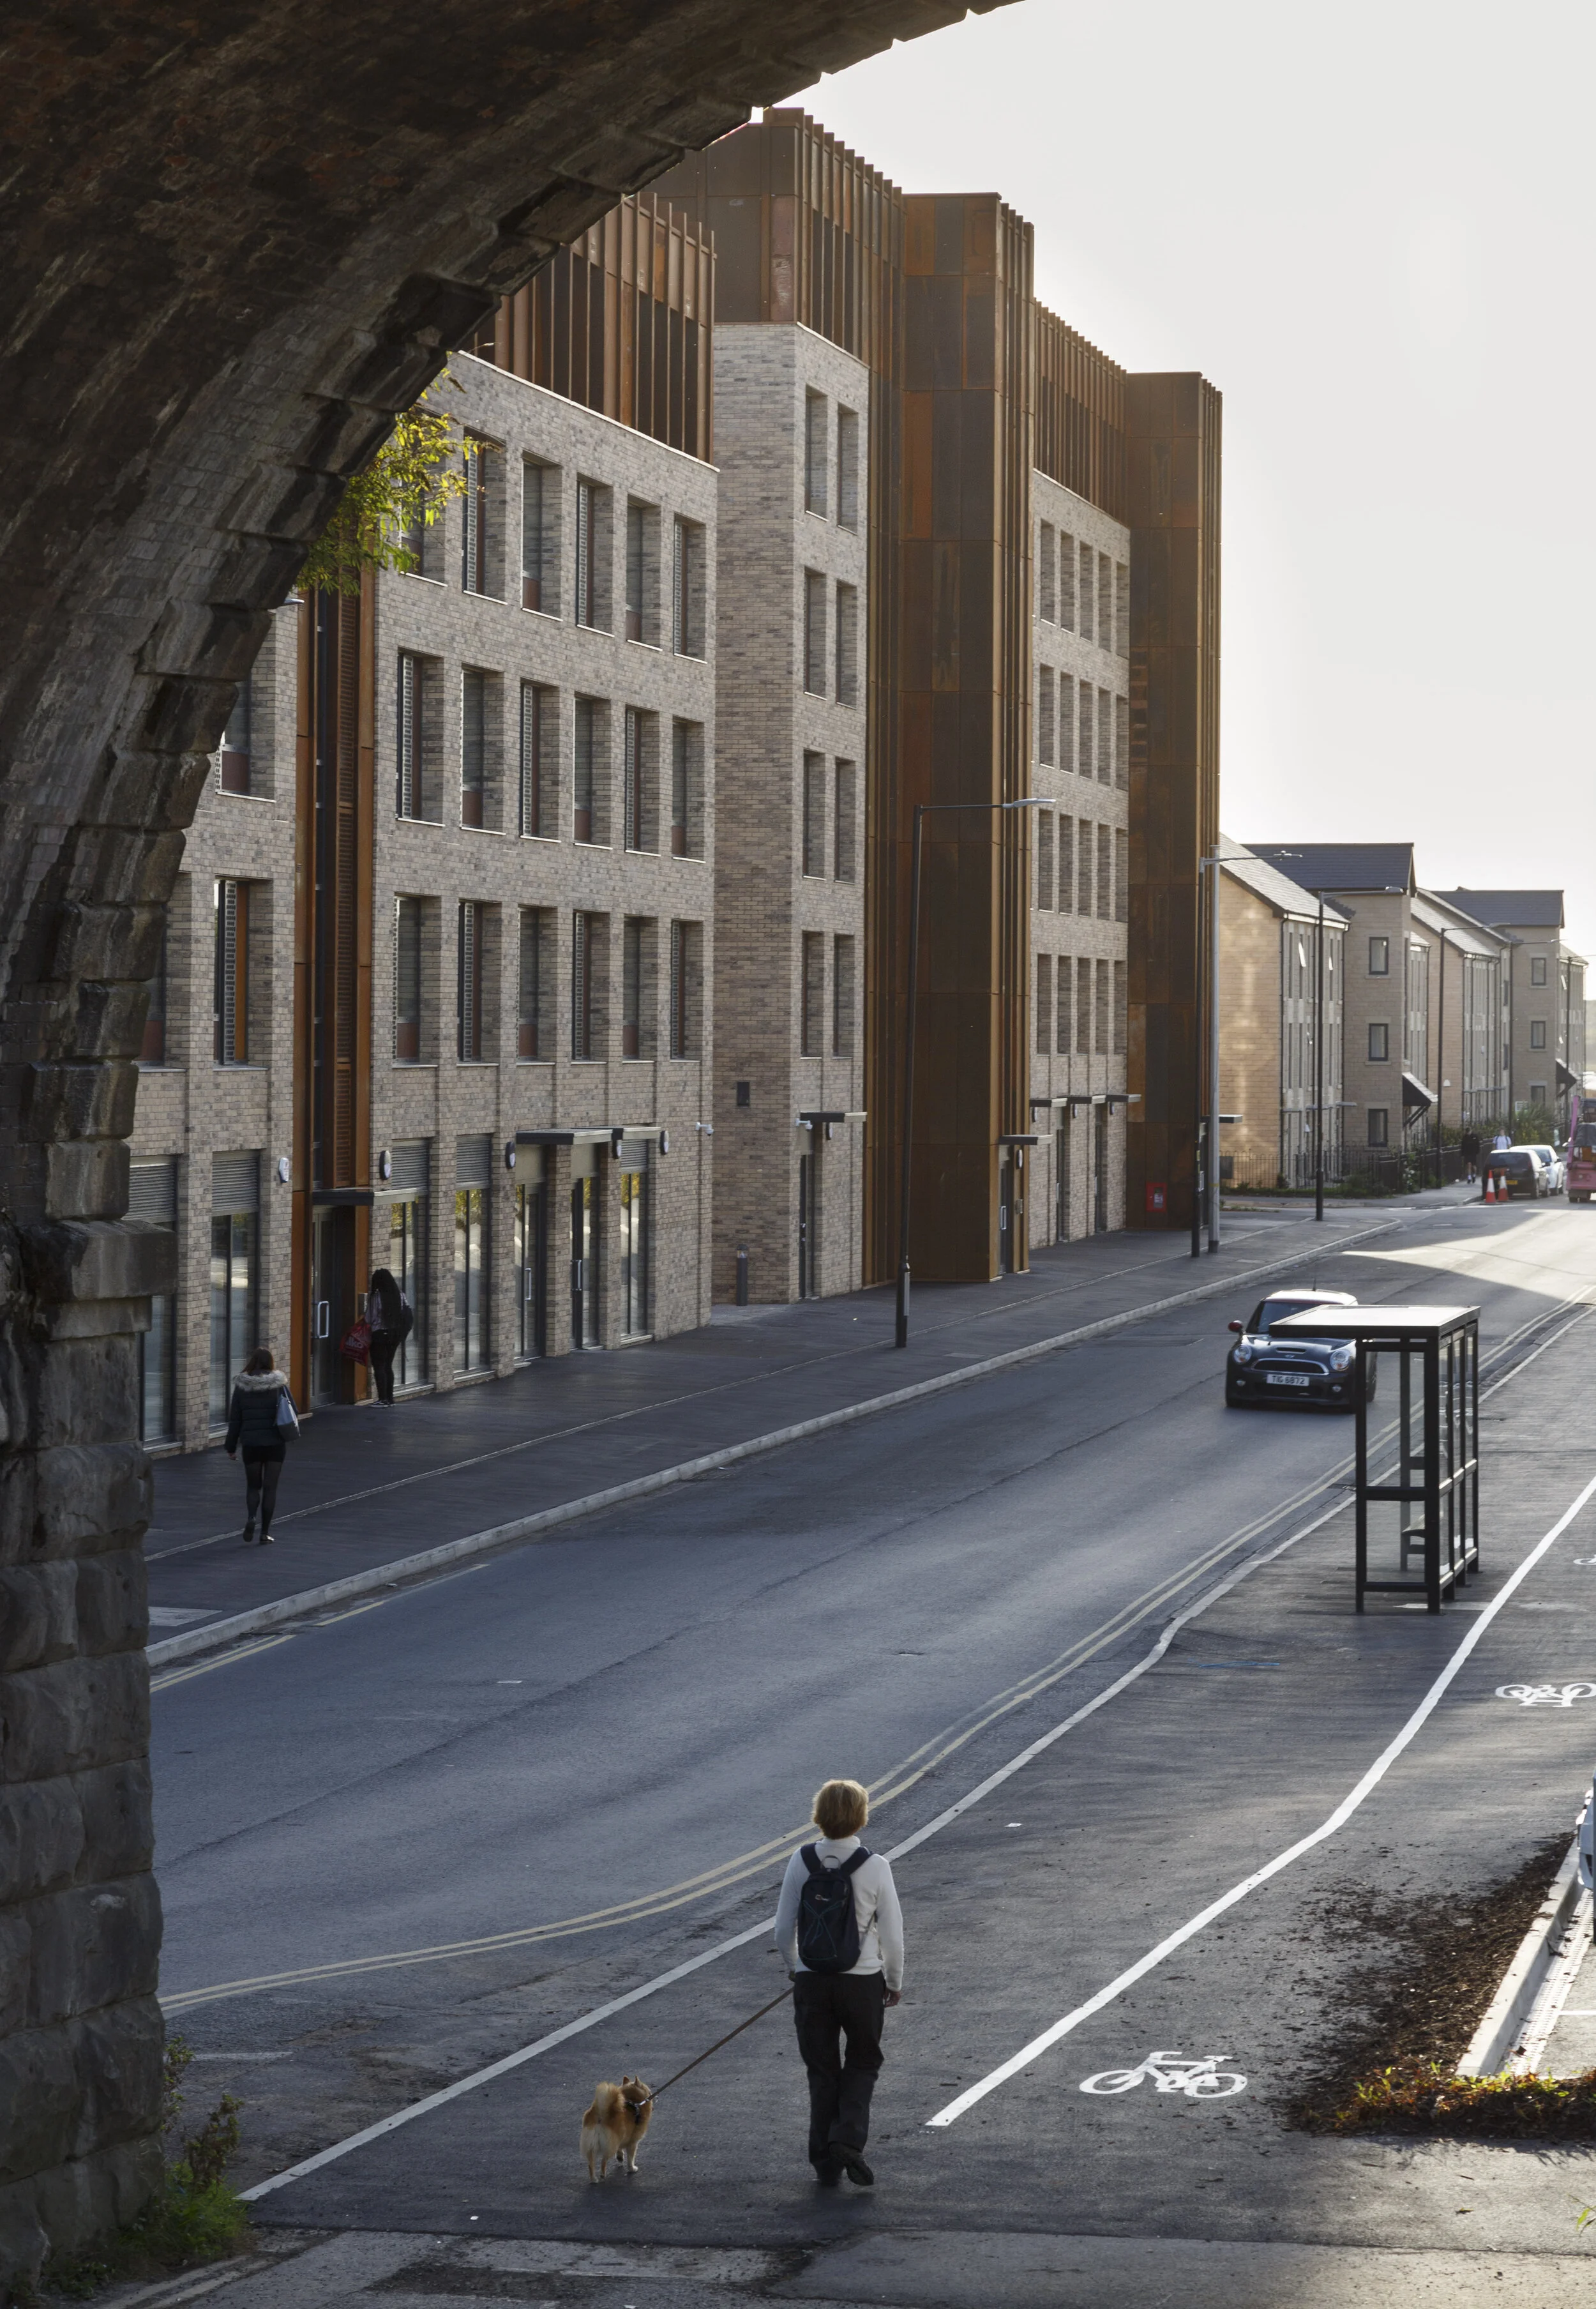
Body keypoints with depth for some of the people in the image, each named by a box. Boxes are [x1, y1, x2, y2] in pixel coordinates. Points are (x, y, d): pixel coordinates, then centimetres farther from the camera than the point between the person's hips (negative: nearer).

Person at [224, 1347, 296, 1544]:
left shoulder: (242, 1386, -2)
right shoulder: (279, 1384, -4)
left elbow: (235, 1419, 1)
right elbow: (293, 1411, 0)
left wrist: (231, 1447, 7)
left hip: (251, 1444, 0)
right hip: (275, 1443, 0)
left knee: (253, 1485, 15)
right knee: (270, 1487, 7)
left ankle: (251, 1518, -12)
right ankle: (265, 1532, 5)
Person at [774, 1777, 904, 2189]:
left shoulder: (802, 1862, -7)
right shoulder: (874, 1867, -12)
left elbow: (784, 1928, -1)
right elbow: (892, 1934, -6)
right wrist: (895, 1982, 10)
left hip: (811, 1981, 2)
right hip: (862, 1980, -1)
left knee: (822, 2070, 13)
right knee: (863, 2063, 18)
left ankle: (825, 2163, 16)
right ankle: (848, 2139, -2)